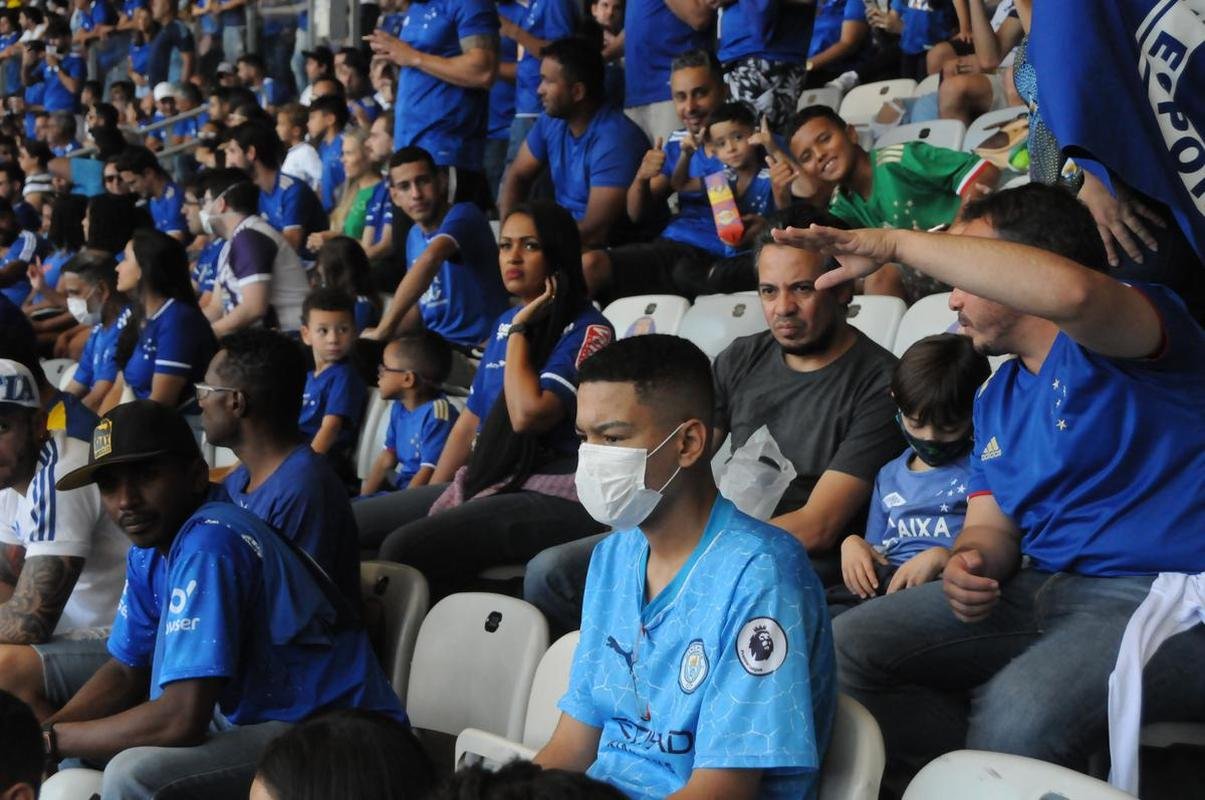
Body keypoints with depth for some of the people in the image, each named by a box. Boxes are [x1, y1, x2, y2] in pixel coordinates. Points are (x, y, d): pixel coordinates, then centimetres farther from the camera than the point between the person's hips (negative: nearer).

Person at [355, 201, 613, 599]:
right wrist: (430, 496, 16)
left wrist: (520, 331, -11)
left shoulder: (587, 331, -10)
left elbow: (529, 413, -23)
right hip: (485, 483, 9)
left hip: (552, 495, -9)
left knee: (403, 547, -28)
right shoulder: (504, 324, 16)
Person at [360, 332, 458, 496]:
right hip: (399, 486, 10)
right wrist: (364, 496, 2)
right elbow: (386, 458, 12)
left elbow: (429, 474, -22)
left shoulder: (437, 414, -20)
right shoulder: (399, 408, 9)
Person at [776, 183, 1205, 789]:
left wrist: (896, 243, -24)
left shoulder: (1120, 341, -6)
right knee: (848, 647, -3)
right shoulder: (998, 399, 20)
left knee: (1021, 705, -36)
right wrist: (970, 560, -10)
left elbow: (1069, 291, -30)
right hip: (1043, 592, 8)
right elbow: (991, 526, 17)